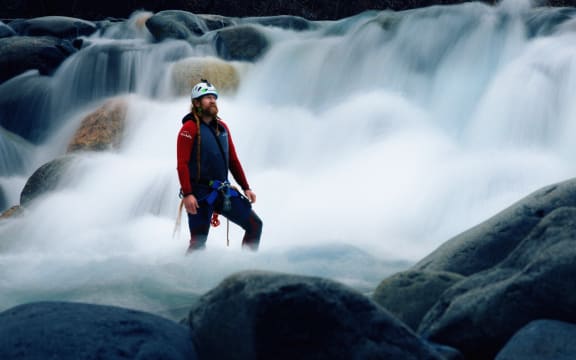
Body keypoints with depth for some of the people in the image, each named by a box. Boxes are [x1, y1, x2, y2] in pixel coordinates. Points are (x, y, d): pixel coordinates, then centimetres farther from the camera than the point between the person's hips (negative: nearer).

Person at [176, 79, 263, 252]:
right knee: (199, 241, -8)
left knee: (255, 225, 6)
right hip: (200, 193, -7)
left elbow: (233, 160, 18)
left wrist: (246, 188, 14)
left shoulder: (222, 127, 14)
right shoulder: (190, 128, -7)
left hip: (224, 191, 7)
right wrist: (187, 194, -22)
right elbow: (182, 164, -13)